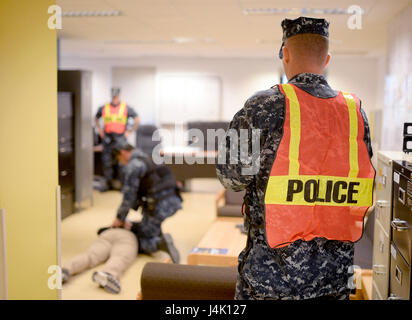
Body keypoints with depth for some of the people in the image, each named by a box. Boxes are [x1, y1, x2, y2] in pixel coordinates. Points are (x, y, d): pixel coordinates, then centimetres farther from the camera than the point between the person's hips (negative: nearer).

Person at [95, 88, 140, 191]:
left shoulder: (126, 108, 0)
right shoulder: (103, 108, 6)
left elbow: (137, 120, 5)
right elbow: (96, 118, 23)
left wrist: (129, 131, 0)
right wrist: (100, 129, 11)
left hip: (120, 138, -2)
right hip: (107, 138, 2)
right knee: (106, 161, 3)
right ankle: (108, 183, 12)